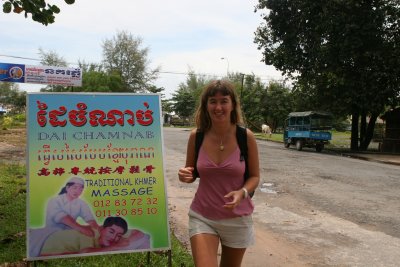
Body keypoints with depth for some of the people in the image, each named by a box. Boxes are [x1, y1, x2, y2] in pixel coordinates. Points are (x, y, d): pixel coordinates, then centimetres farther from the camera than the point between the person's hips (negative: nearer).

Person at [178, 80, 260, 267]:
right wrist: (185, 175, -18)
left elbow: (255, 177, -3)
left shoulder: (246, 136, -12)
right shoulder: (196, 135, -8)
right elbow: (191, 173, 6)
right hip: (202, 216, 0)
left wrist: (242, 192, -23)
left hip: (237, 218, 0)